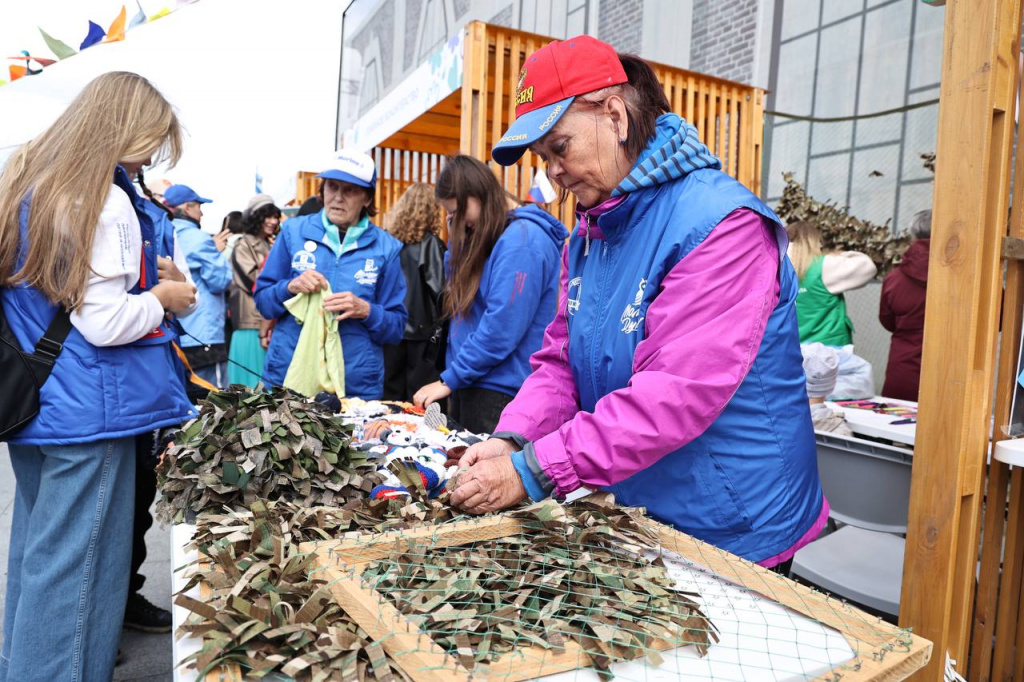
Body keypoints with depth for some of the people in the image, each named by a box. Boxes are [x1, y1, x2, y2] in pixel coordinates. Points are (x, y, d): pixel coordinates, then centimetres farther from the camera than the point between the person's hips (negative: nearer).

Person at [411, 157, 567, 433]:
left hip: (501, 391, -9)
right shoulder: (483, 237, 14)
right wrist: (457, 238, 8)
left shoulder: (523, 239, -16)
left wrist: (449, 379, -15)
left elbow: (501, 330, -22)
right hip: (470, 385, 9)